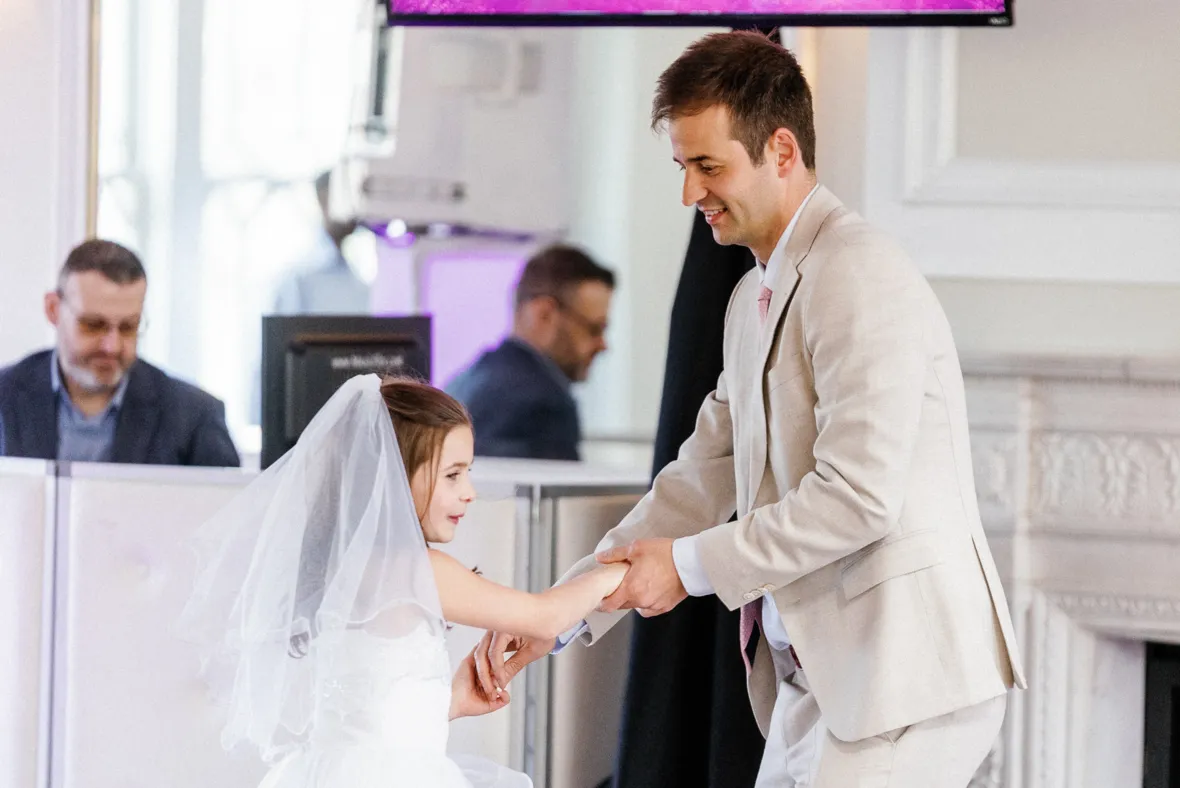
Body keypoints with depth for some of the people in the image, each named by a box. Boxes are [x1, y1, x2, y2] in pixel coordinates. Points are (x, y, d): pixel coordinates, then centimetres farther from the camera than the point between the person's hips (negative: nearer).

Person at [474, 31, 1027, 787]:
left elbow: (858, 495, -21)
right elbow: (699, 483, 19)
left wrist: (691, 566, -12)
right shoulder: (755, 298, 17)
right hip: (822, 677, 10)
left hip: (908, 673, -9)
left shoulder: (859, 273, -14)